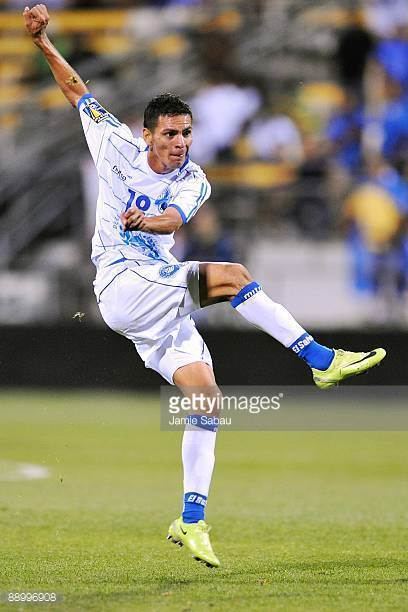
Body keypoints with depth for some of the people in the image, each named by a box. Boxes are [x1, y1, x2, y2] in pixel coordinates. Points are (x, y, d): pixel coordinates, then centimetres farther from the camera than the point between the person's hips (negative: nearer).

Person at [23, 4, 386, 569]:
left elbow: (173, 219, -18)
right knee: (231, 276, -24)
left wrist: (143, 220, -39)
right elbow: (76, 88, 5)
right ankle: (323, 362, -21)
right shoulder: (118, 146, 1)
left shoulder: (192, 181, 5)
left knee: (205, 397, -9)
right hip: (122, 285, -5)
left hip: (163, 301, 5)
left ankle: (192, 521, -6)